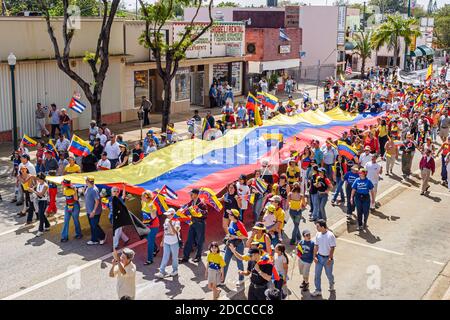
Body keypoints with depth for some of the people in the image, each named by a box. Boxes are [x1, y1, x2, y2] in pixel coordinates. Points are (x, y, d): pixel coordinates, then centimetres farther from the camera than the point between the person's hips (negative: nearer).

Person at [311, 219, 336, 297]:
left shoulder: (330, 235, -19)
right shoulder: (318, 234, -3)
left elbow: (332, 248, -15)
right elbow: (316, 246, 5)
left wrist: (330, 259, -18)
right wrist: (315, 256, -1)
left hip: (327, 258, -4)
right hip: (319, 257, 4)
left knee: (329, 274, 13)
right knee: (317, 274, 5)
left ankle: (331, 284, 43)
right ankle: (318, 290, 17)